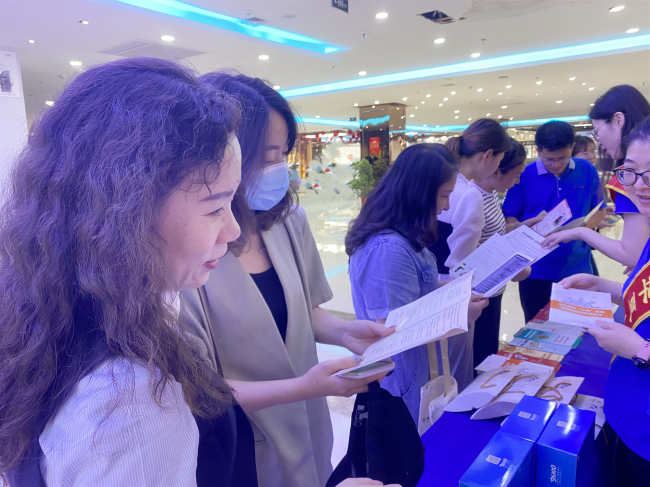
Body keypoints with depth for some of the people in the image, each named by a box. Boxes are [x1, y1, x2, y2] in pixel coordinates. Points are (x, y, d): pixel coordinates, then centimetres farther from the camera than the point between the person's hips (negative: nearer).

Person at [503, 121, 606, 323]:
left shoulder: (587, 171, -1)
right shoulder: (524, 175, -8)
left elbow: (599, 210, 7)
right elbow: (509, 217, -4)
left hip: (577, 267, 2)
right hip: (536, 270, -1)